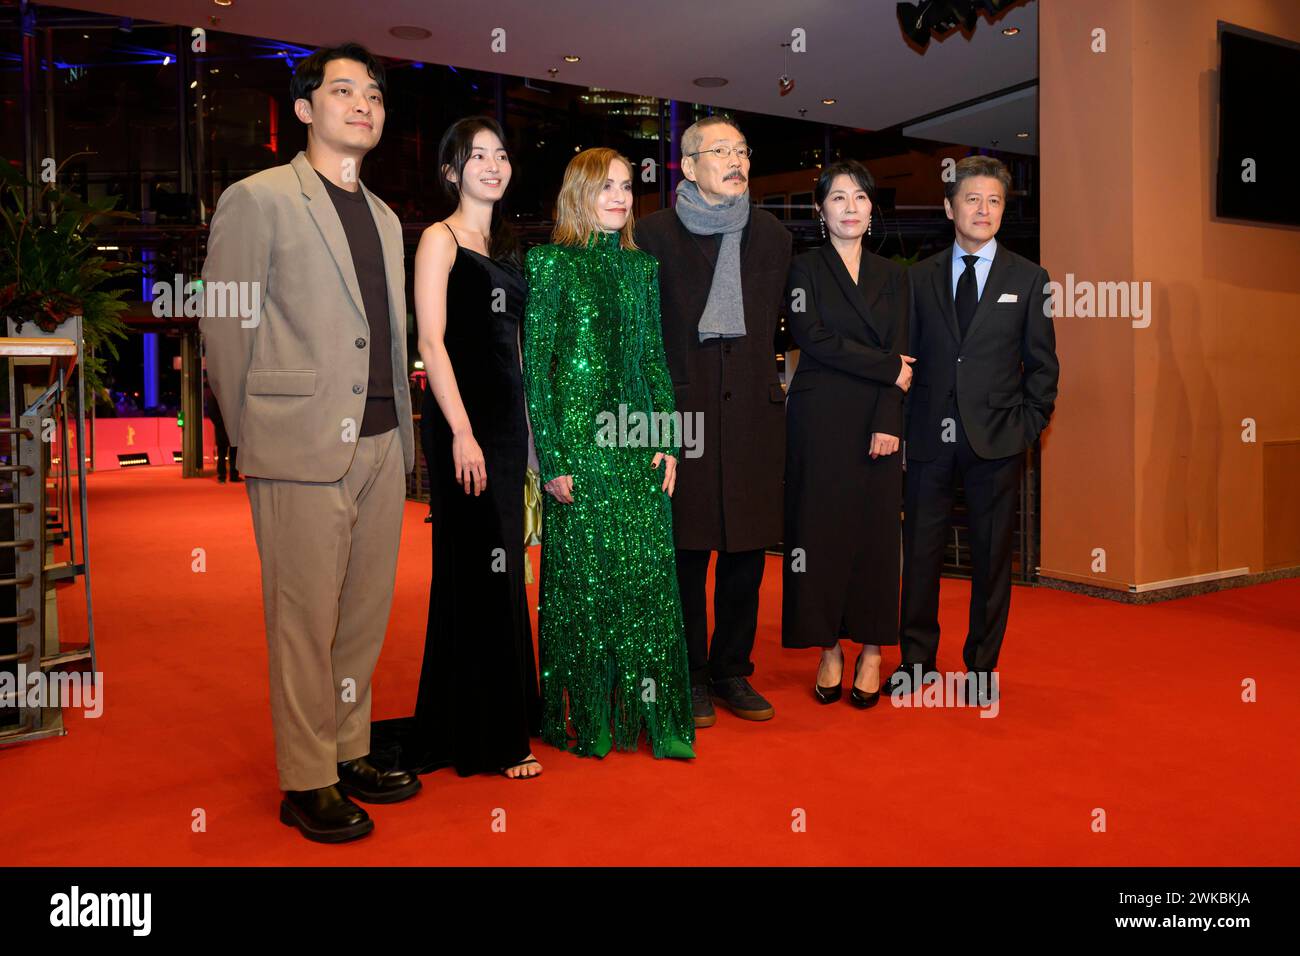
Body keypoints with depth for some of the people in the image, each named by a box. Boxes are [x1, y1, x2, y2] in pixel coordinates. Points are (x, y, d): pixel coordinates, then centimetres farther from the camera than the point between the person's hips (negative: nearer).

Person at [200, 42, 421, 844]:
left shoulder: (385, 218, 18)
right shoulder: (257, 199, -1)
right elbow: (224, 328, -4)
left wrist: (405, 433, 11)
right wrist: (258, 442, -3)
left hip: (382, 446, 6)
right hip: (304, 448, -6)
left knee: (366, 612, 12)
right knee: (306, 621, 0)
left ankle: (351, 753, 27)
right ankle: (308, 782, 14)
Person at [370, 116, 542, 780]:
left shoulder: (507, 246, 18)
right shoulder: (440, 239, -3)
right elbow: (431, 341, -11)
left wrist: (529, 425, 13)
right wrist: (461, 432, -18)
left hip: (508, 415, 8)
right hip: (461, 418, -8)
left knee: (497, 569, 11)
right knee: (480, 570, -4)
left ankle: (453, 726, 24)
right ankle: (492, 737, 7)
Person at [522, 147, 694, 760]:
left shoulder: (641, 265, 13)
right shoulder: (551, 262, -1)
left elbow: (655, 357, 14)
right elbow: (534, 364, -5)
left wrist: (669, 439, 6)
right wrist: (550, 459, -11)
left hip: (637, 436, 5)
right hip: (576, 436, -4)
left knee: (648, 572, 4)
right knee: (582, 575, 2)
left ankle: (650, 710, 16)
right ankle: (582, 718, 17)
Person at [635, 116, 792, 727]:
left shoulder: (771, 235, 14)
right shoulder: (655, 233, 3)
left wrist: (758, 374, 11)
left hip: (753, 407, 4)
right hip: (682, 407, -3)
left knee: (748, 546, 6)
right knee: (686, 546, 0)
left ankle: (732, 671, 19)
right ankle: (689, 677, 13)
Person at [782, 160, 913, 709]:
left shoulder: (893, 276, 13)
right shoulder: (805, 269, 5)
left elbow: (900, 352, 3)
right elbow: (812, 337, -10)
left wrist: (888, 422, -10)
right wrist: (886, 368, -10)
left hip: (876, 422, 2)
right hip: (819, 421, -2)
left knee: (876, 531, 2)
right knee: (821, 530, 0)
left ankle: (871, 651, 11)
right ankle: (829, 648, 11)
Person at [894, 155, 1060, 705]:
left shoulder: (1029, 279, 6)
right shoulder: (920, 277, 9)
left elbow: (1042, 365, 6)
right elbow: (907, 356, 8)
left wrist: (1030, 427, -3)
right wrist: (902, 423, 1)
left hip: (996, 437, -1)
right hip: (929, 435, 1)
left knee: (992, 554, 6)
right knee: (921, 548, 6)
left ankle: (982, 665, 20)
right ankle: (917, 657, 20)